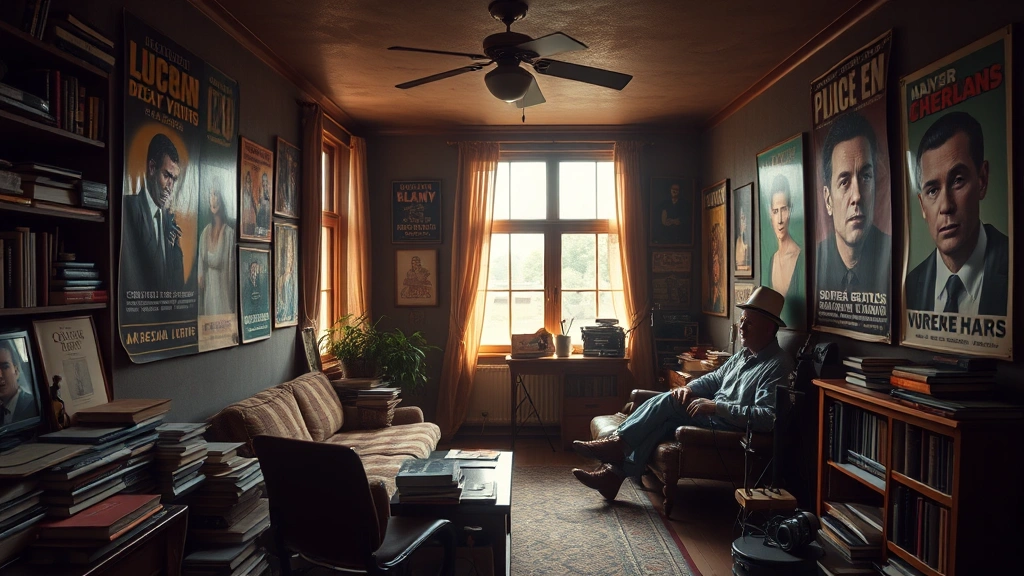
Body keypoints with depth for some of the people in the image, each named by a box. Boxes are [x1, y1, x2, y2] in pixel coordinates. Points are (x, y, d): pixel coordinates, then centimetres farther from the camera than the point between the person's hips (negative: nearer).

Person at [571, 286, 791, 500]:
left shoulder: (778, 365, -16)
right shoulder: (744, 355, 13)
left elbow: (767, 417, -26)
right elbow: (715, 378, 21)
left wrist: (716, 407, -28)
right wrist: (689, 388, -1)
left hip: (730, 428, -8)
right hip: (715, 416, 8)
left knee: (669, 401, -17)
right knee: (663, 422, -14)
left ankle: (617, 442, -7)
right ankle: (614, 472, -17)